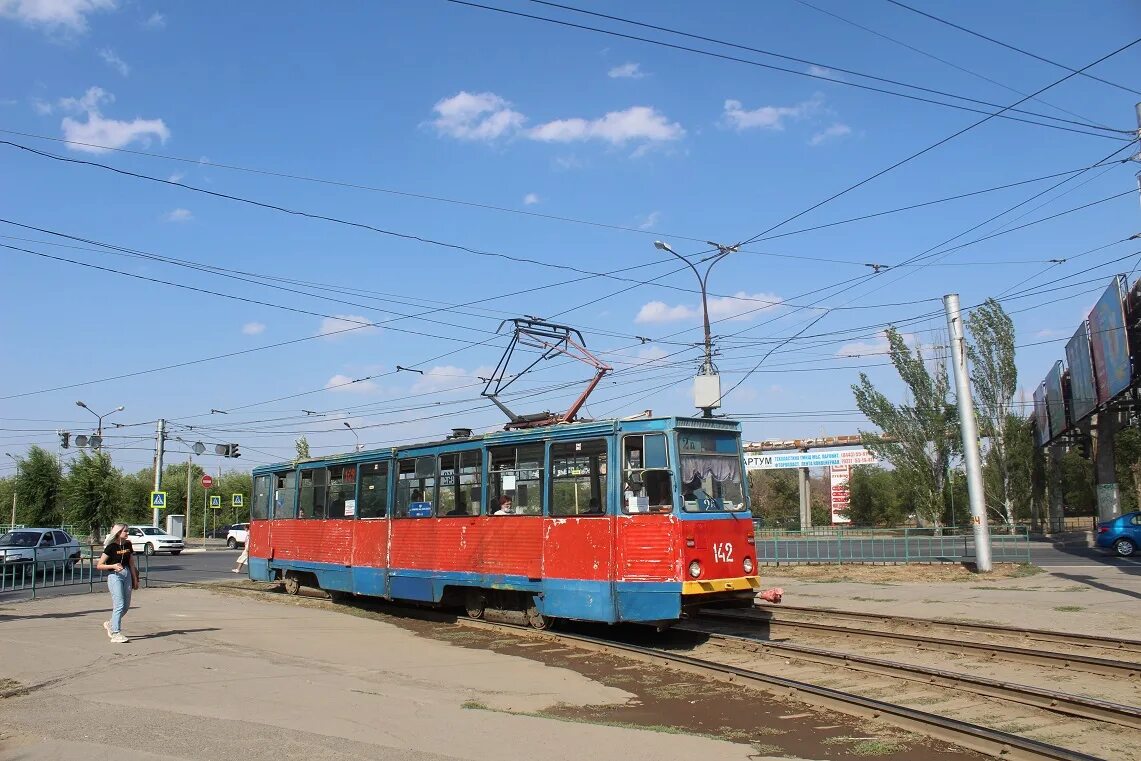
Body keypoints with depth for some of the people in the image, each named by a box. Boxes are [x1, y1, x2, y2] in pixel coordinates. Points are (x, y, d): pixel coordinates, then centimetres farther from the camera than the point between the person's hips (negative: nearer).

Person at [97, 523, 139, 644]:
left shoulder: (127, 544, 7)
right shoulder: (111, 547, -10)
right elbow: (99, 565, -9)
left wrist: (135, 579, 15)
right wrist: (113, 566, -24)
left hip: (127, 574, 6)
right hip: (114, 576, -6)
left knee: (126, 605, 10)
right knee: (119, 605, -11)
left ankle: (110, 624, 34)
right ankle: (116, 634, -5)